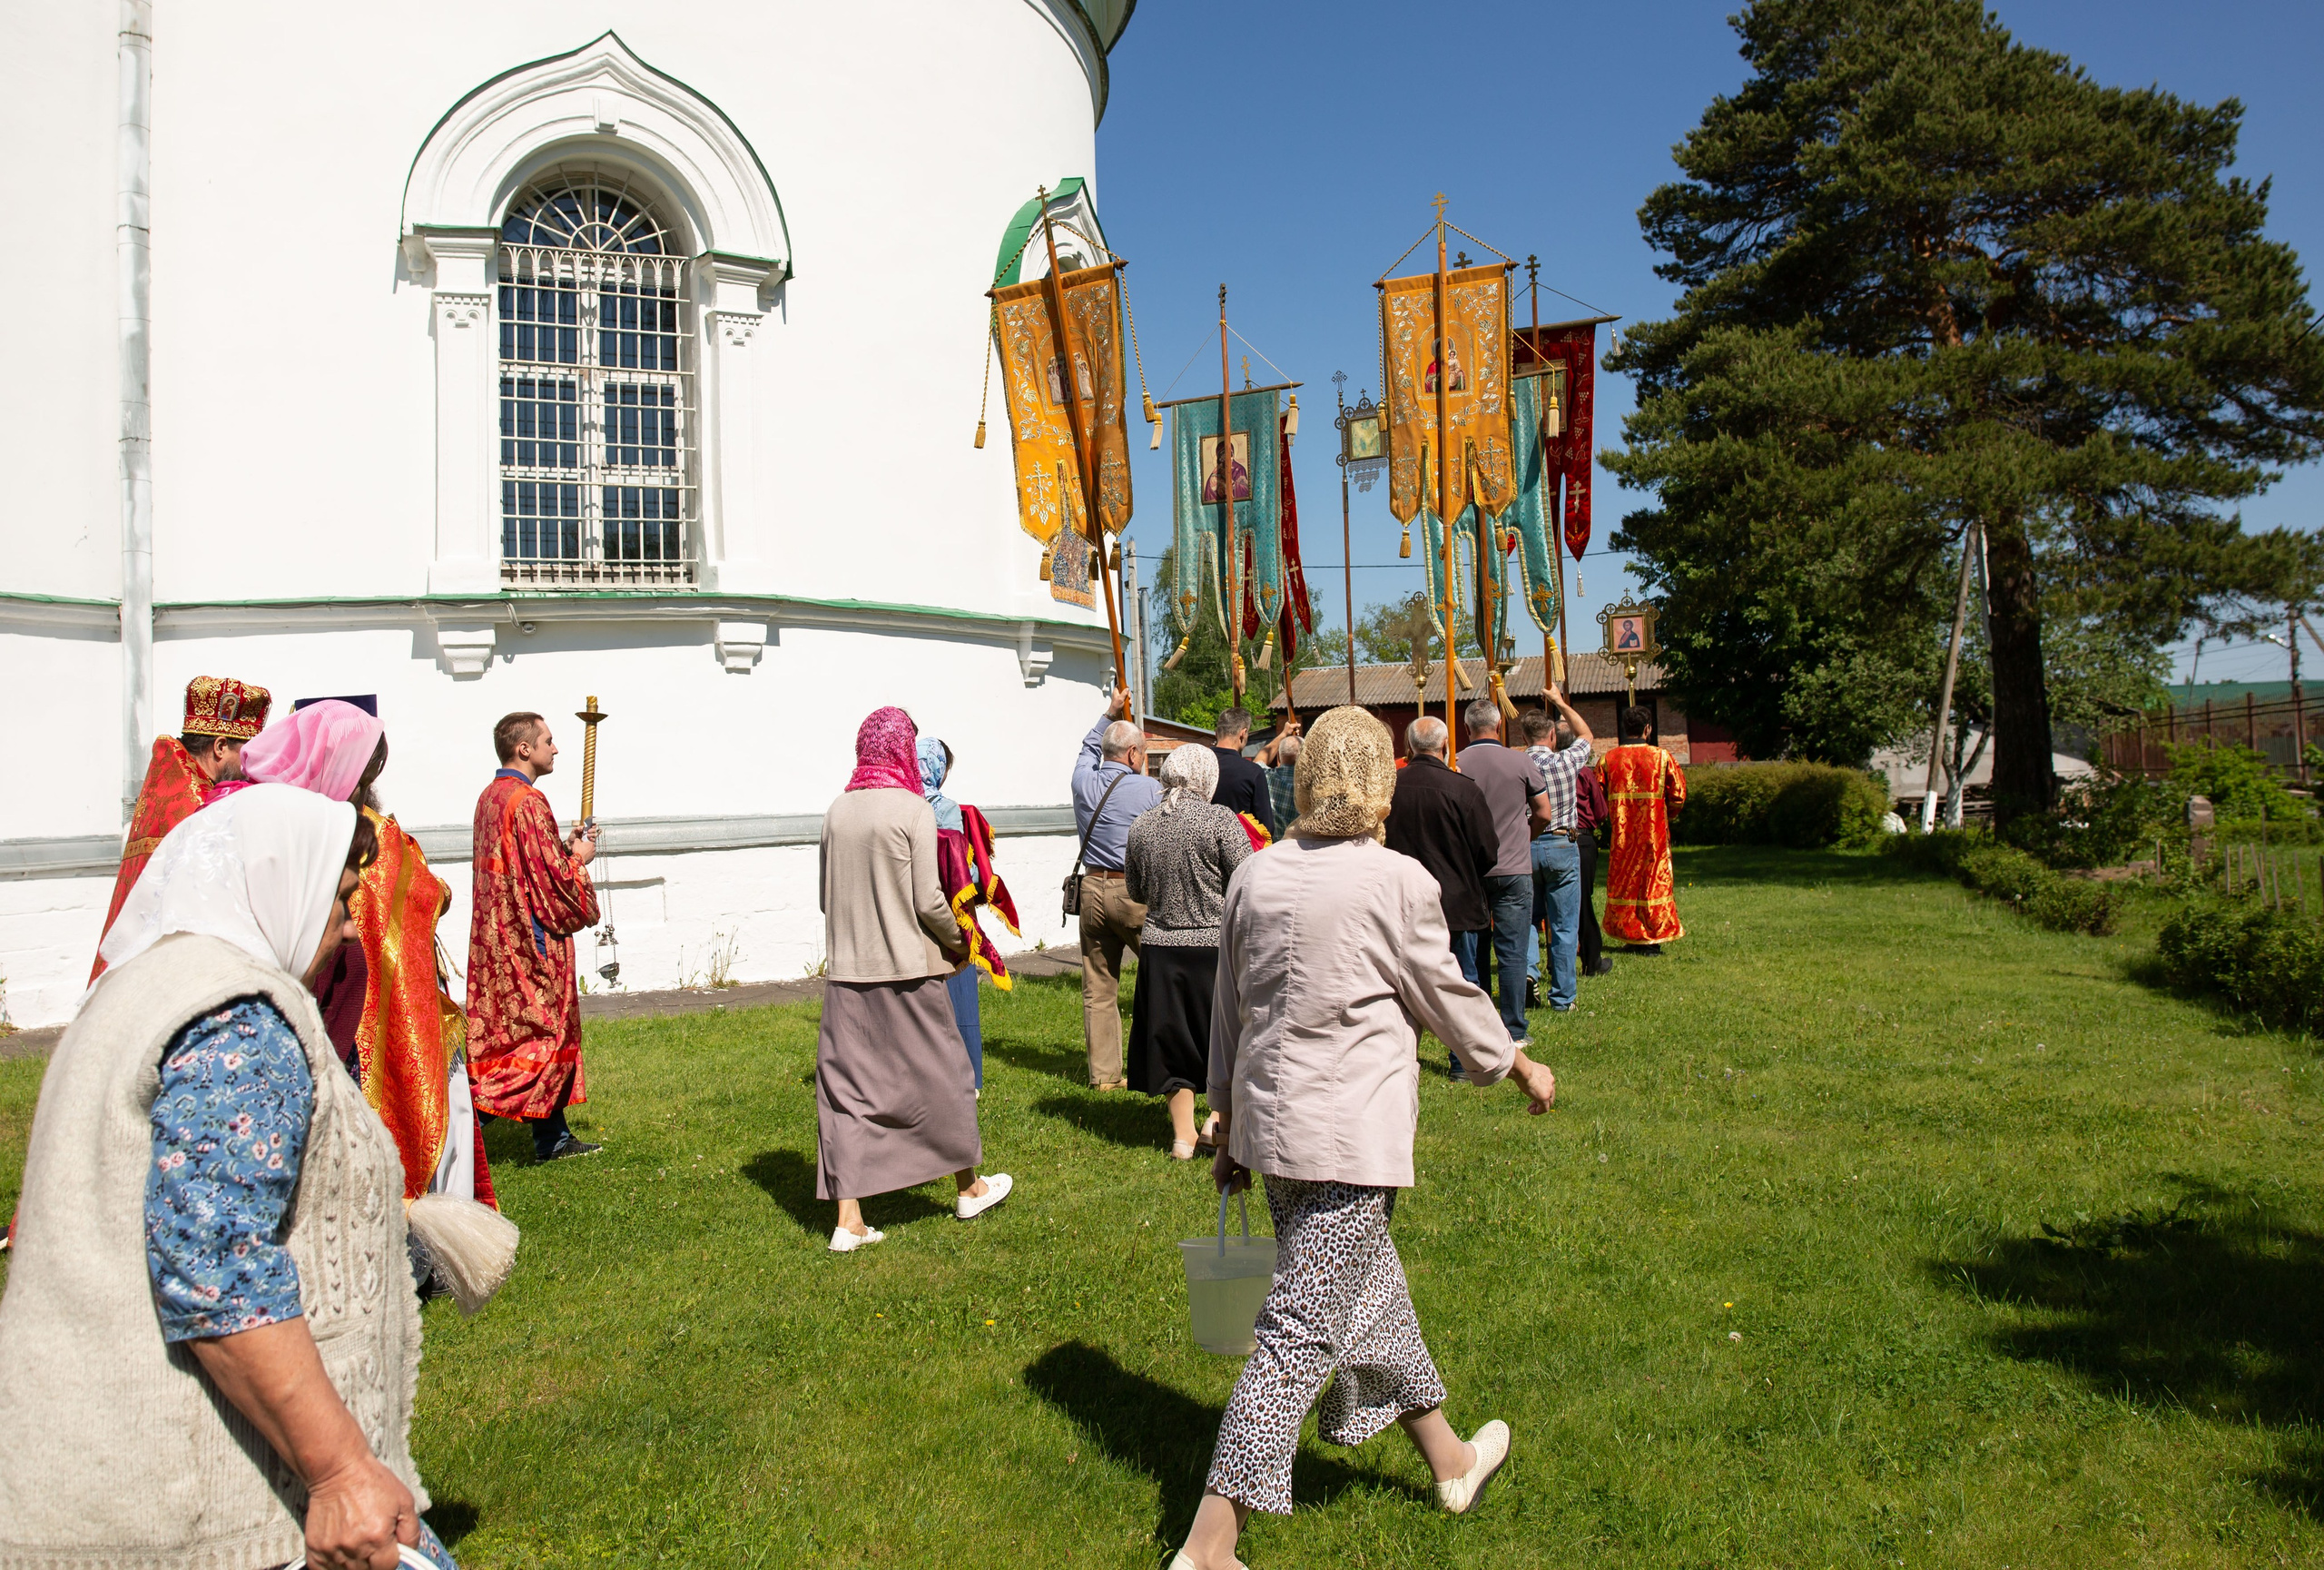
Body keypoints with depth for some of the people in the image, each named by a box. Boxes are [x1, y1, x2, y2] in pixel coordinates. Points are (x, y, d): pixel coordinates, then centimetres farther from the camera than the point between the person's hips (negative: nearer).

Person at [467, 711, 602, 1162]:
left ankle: (552, 1137, 19)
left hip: (499, 935, 10)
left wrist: (564, 845, 12)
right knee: (540, 1032, -2)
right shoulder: (528, 801, -18)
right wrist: (578, 858, 0)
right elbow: (550, 875, -19)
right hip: (532, 939, -10)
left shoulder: (490, 797, 12)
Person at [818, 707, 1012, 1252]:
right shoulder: (913, 809, -11)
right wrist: (957, 938, 4)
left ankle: (848, 1219, 8)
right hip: (908, 968, -4)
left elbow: (826, 895, 9)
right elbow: (928, 901, -13)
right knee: (941, 1074, 13)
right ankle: (970, 1187, 30)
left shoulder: (836, 811, 3)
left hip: (847, 970, 4)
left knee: (846, 1087, 8)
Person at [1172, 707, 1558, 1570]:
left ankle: (1450, 1461, 43)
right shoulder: (1399, 882, -14)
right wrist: (1521, 1065, 16)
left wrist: (1230, 1126, 19)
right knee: (1305, 1332, 0)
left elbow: (1228, 1013, 9)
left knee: (1370, 1285, 23)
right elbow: (1447, 999, -2)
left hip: (1270, 1116, 7)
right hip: (1349, 1134, -7)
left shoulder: (1255, 874, 2)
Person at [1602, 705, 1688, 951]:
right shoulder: (1662, 757, -5)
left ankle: (1629, 935, 13)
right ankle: (1653, 938, 5)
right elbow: (1678, 795, -2)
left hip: (1621, 832, 2)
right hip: (1654, 830, -2)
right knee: (1654, 878, 4)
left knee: (1623, 882, 10)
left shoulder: (1609, 759, 0)